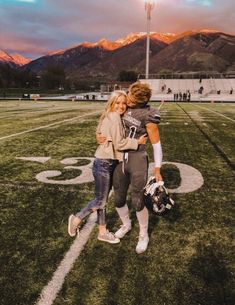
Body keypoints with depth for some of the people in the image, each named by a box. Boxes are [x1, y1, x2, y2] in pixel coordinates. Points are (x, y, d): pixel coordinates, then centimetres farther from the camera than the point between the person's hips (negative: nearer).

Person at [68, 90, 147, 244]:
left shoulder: (113, 117, 12)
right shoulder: (114, 117, -16)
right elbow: (119, 144, -18)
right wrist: (137, 142, -11)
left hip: (109, 163, 9)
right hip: (104, 164, -9)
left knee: (103, 199, 17)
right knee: (100, 200, 3)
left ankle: (103, 232, 30)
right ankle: (77, 219, 25)